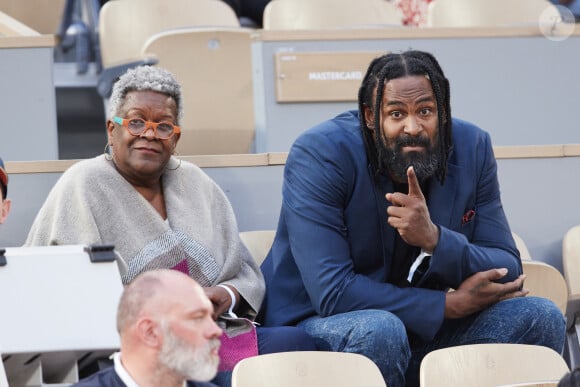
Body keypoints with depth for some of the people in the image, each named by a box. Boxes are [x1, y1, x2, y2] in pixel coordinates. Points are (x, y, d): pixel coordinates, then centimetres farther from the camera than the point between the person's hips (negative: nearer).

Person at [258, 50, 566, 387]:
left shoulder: (472, 148, -4)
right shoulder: (319, 154, -18)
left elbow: (508, 271, -6)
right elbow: (332, 293, -25)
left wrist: (434, 239, -28)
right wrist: (452, 304, -21)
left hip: (425, 329, 5)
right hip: (319, 326, -4)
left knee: (541, 317, -13)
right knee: (379, 330, -37)